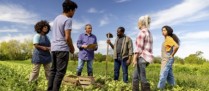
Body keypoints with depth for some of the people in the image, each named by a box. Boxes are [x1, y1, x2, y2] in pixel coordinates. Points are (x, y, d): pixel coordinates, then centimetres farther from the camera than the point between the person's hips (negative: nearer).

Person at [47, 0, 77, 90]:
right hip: (62, 49, -8)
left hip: (54, 48, 8)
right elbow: (67, 37, -16)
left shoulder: (57, 18, 17)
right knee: (60, 72, -4)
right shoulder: (68, 20, -9)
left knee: (53, 70, 12)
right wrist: (72, 48, 0)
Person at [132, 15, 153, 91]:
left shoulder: (142, 32, -9)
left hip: (142, 57, -9)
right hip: (147, 57, 9)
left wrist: (135, 59, -14)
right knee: (135, 77, 16)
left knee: (142, 78, -4)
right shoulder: (149, 32, 18)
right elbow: (147, 47, 15)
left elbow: (139, 47, -15)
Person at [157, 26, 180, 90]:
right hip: (165, 60, 10)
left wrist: (172, 55, -18)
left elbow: (176, 46, -27)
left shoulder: (169, 39, -13)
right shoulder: (166, 39, 16)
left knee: (163, 76, -8)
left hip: (167, 60, -10)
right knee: (169, 76, 13)